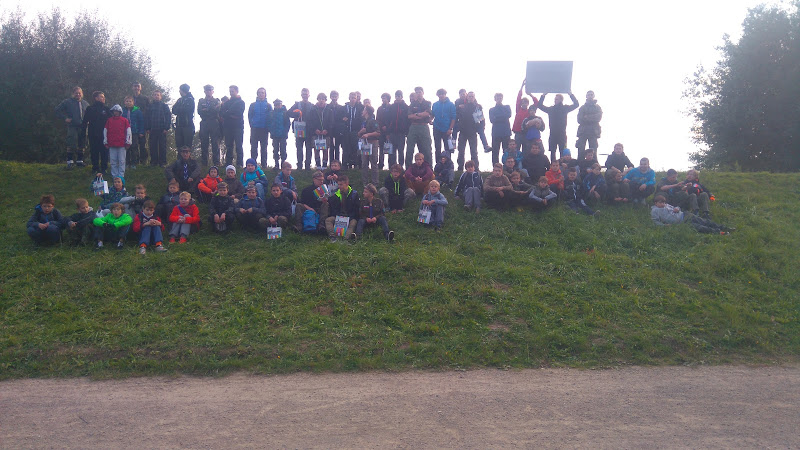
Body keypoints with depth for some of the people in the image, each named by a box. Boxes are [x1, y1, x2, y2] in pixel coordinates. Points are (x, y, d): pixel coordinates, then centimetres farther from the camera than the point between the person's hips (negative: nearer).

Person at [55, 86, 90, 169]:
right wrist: (65, 118, -5)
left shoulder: (85, 103, 14)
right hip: (72, 127, -4)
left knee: (81, 145, 9)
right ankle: (70, 161, -5)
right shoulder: (68, 102, 1)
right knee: (71, 144, -10)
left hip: (83, 128, 4)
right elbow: (57, 110, 3)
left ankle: (80, 161, 18)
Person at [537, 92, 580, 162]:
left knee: (563, 152, -4)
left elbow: (576, 104, 0)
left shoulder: (565, 108, 4)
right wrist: (543, 95, 8)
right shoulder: (550, 109, 11)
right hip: (552, 134, 2)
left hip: (562, 134, -2)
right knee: (552, 152, 3)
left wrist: (570, 94, -7)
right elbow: (540, 106, 16)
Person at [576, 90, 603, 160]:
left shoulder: (597, 107, 14)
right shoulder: (582, 107, 15)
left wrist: (587, 117, -8)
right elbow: (579, 119, 3)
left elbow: (598, 117, -2)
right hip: (583, 131, 1)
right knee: (581, 150, -7)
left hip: (593, 131, -1)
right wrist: (592, 118, -6)